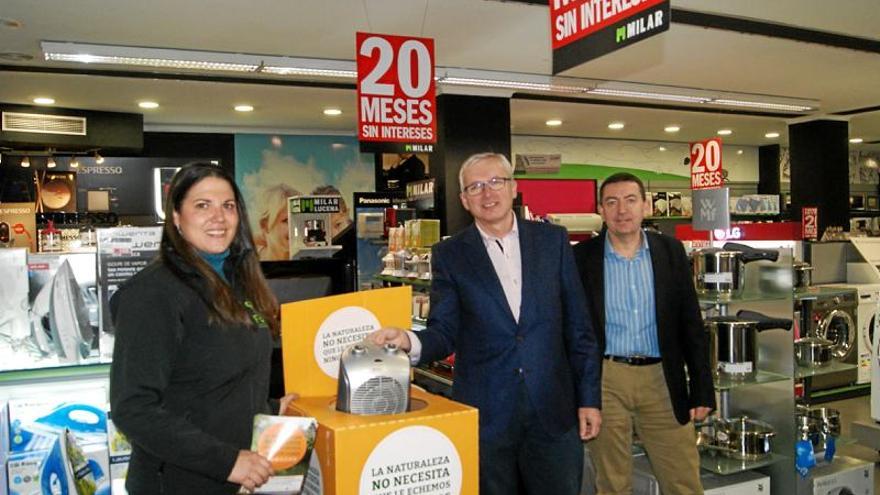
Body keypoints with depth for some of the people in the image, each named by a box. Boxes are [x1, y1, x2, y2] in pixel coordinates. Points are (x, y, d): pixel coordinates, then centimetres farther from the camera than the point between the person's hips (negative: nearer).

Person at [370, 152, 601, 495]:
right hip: (485, 415, -1)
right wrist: (410, 341, -23)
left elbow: (577, 327, 4)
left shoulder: (552, 240, 3)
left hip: (554, 412, 1)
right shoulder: (450, 255, 0)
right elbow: (445, 332, -1)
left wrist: (589, 397, 3)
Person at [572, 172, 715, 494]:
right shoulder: (582, 257, -1)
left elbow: (691, 324, 6)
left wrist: (702, 390, 3)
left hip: (661, 381, 2)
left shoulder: (670, 251, 4)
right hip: (605, 380, -1)